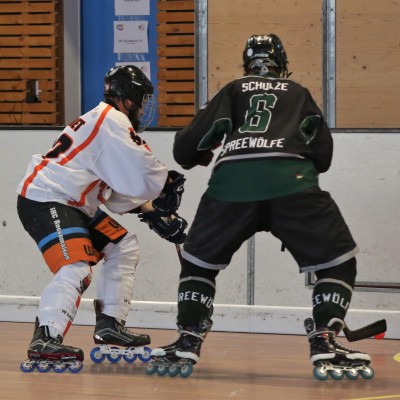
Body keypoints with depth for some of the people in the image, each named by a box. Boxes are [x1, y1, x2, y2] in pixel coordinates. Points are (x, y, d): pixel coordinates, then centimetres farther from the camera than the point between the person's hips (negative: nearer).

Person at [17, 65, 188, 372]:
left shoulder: (114, 124, 18)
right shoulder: (110, 120, -14)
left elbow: (119, 188, 19)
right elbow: (141, 171, -18)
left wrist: (150, 211, 10)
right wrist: (169, 182, 1)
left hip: (74, 203, 11)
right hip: (45, 201, -11)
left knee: (123, 248, 18)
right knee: (75, 268, -26)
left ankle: (110, 325, 21)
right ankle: (45, 341, -35)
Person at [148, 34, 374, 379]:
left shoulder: (233, 91, 29)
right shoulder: (299, 94, 29)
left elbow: (186, 146, 20)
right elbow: (323, 156, 22)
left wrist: (197, 156, 43)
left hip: (231, 182, 2)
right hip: (290, 182, -1)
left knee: (198, 260, 22)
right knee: (338, 260, 10)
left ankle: (187, 343, 12)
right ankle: (325, 342, -4)